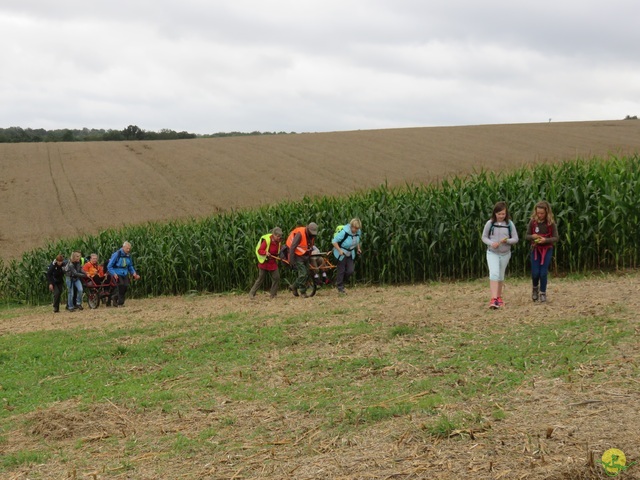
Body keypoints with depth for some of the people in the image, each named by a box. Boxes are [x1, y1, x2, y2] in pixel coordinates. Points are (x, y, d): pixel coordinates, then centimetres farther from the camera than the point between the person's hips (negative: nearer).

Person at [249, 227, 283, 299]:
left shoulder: (278, 241, -1)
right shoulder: (266, 241, -21)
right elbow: (259, 250, -20)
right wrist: (266, 252, -38)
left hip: (273, 262, 6)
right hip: (264, 262, -6)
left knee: (276, 277, -2)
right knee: (261, 279, 0)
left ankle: (273, 295, 9)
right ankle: (251, 293, 13)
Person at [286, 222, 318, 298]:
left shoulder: (312, 236, 2)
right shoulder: (300, 234, -23)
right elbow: (292, 247, -23)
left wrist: (309, 256, 20)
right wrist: (291, 260, -24)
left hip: (305, 257, 8)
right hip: (298, 256, -8)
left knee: (306, 274, 6)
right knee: (303, 273, -14)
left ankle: (294, 287, 22)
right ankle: (302, 291, -2)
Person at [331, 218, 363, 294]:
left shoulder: (358, 232, -6)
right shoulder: (344, 232, -28)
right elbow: (334, 241, -23)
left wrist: (358, 249, 8)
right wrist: (340, 250, -29)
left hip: (350, 254, 6)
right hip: (341, 254, -6)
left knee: (350, 271, 0)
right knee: (341, 270, 1)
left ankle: (342, 282, 26)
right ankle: (340, 287, 15)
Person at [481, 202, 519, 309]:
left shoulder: (509, 224, -4)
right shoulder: (490, 224, -6)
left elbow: (515, 239, 0)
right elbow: (484, 237, 2)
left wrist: (507, 240, -20)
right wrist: (491, 243, -18)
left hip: (505, 254, 2)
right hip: (492, 253, -2)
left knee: (501, 276, 14)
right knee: (494, 274, -19)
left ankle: (499, 297, 30)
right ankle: (493, 299, -26)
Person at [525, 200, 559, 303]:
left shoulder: (551, 223, -10)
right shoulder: (533, 222, -6)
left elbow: (555, 238, -8)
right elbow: (527, 236, 2)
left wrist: (545, 240, -26)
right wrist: (532, 236, -21)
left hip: (547, 249, -1)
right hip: (535, 249, 1)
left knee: (543, 273, -3)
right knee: (535, 272, -1)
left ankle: (543, 293, 14)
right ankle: (535, 288, 28)